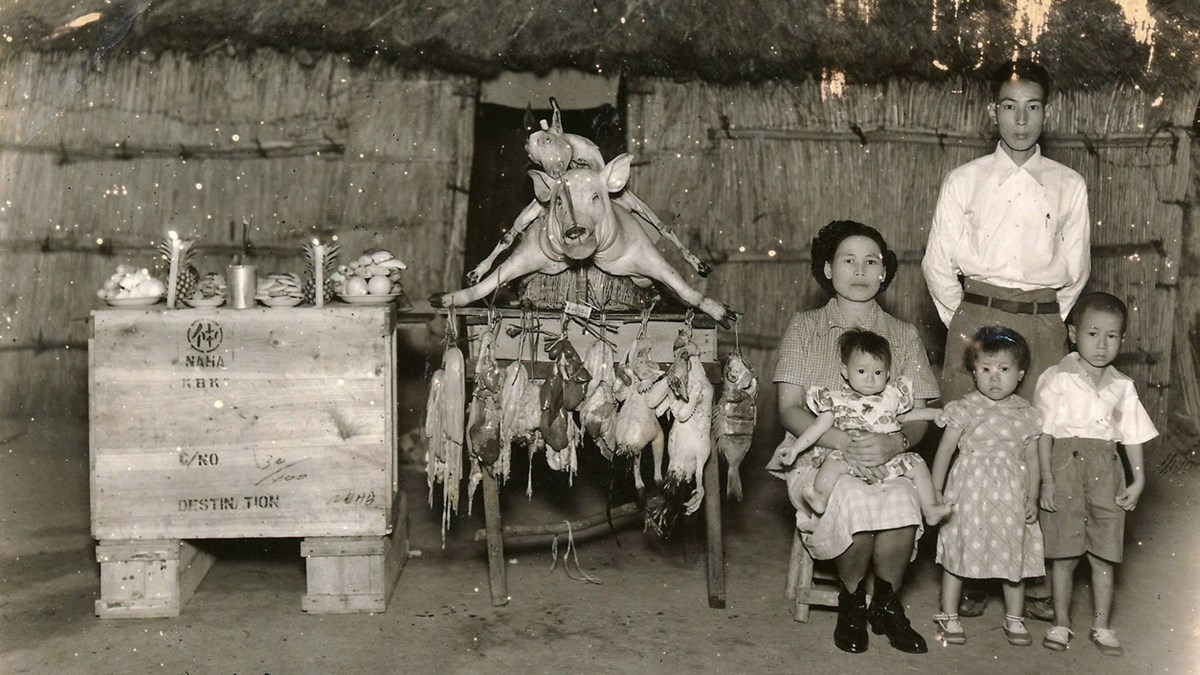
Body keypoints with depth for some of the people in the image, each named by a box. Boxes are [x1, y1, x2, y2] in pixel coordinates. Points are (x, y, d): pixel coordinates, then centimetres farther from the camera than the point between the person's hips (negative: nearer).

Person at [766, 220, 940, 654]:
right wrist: (842, 442, -19)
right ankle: (851, 603, -4)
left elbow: (919, 419, 6)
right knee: (855, 502, -33)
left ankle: (886, 604, -4)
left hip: (888, 460, 2)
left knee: (901, 503, -32)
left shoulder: (903, 336, 13)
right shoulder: (804, 329, 8)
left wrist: (893, 443, -18)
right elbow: (789, 410, -1)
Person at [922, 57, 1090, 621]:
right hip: (976, 316, -1)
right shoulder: (964, 181, 8)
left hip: (1043, 325, 1)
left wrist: (1047, 323, 4)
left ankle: (1038, 580, 7)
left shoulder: (1068, 185, 11)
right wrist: (961, 323, 0)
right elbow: (938, 262, 6)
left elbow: (1075, 269, 13)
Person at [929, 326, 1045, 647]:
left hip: (1011, 498, 2)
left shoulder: (1027, 414, 2)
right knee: (959, 552, 4)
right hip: (969, 493, -2)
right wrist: (935, 492, -3)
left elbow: (1032, 459, 7)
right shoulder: (965, 408, -5)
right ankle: (948, 616, 18)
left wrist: (1032, 498, 3)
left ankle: (1015, 619, 26)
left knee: (1015, 555, 10)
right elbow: (945, 450, -2)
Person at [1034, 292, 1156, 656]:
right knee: (1064, 553, 3)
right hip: (1066, 465, -3)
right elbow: (1045, 433, -5)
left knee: (1104, 554, 7)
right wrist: (1047, 480, -10)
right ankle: (1061, 623, 16)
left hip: (1106, 472, 3)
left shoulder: (1122, 386, 9)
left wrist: (1138, 479, 5)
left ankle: (1101, 625, 19)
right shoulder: (1057, 379, -4)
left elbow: (1132, 434, 13)